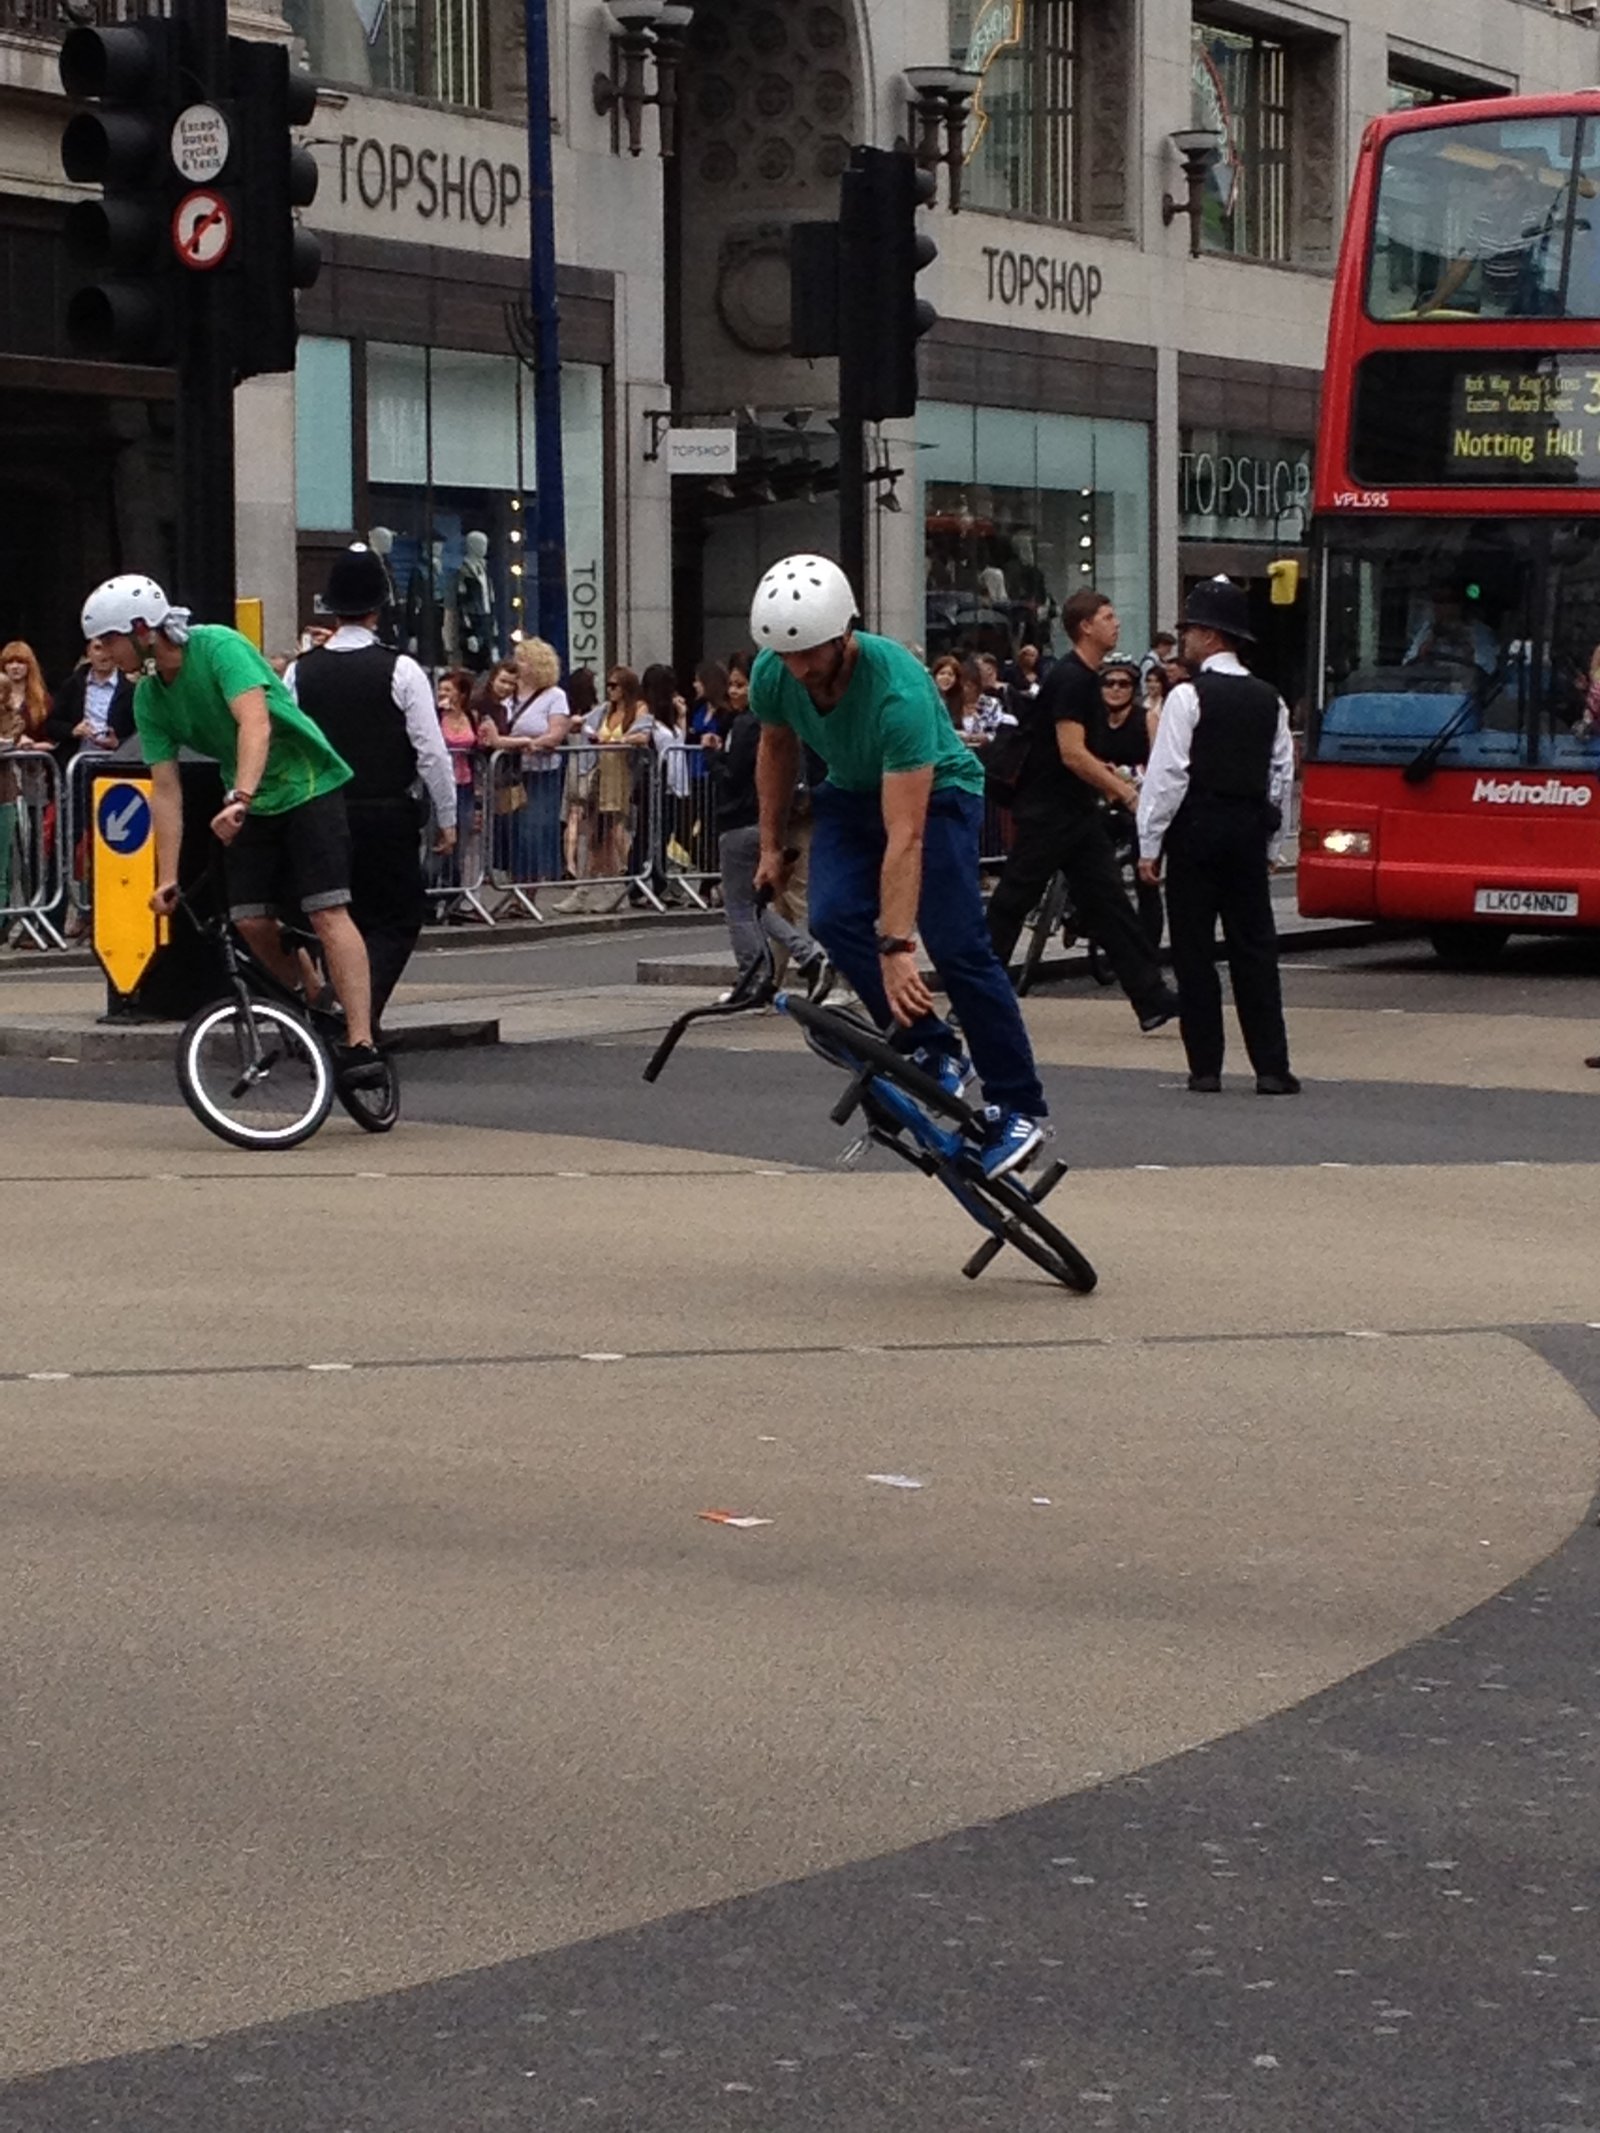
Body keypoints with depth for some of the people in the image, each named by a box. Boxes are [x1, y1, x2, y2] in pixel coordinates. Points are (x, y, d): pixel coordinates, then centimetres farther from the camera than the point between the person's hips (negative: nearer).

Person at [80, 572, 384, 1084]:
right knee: (251, 921, -4)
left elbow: (255, 724, -35)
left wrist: (237, 800, -49)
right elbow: (166, 790, -2)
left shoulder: (219, 647, -22)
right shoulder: (149, 698, -1)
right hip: (249, 806, 7)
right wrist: (167, 879, -7)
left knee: (327, 913, -17)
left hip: (307, 787, -7)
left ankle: (361, 1044, -23)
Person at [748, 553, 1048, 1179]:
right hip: (851, 793, 5)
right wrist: (772, 845, 12)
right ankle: (932, 1051, -10)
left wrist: (895, 946, -44)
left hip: (935, 792, -5)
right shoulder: (773, 675, -20)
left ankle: (1017, 1108, -8)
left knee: (956, 945, -17)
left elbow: (905, 836, -41)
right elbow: (777, 750, 6)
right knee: (833, 918, -21)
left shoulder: (898, 688, -38)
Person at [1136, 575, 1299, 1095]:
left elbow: (1167, 774, -12)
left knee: (1194, 950, 2)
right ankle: (1271, 1067, 2)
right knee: (1254, 947, 6)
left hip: (1196, 831, -5)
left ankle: (1205, 1067, 3)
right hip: (1250, 831, 5)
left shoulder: (1189, 697, -10)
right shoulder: (1269, 700, 8)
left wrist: (1150, 844, -7)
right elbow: (1283, 773, 10)